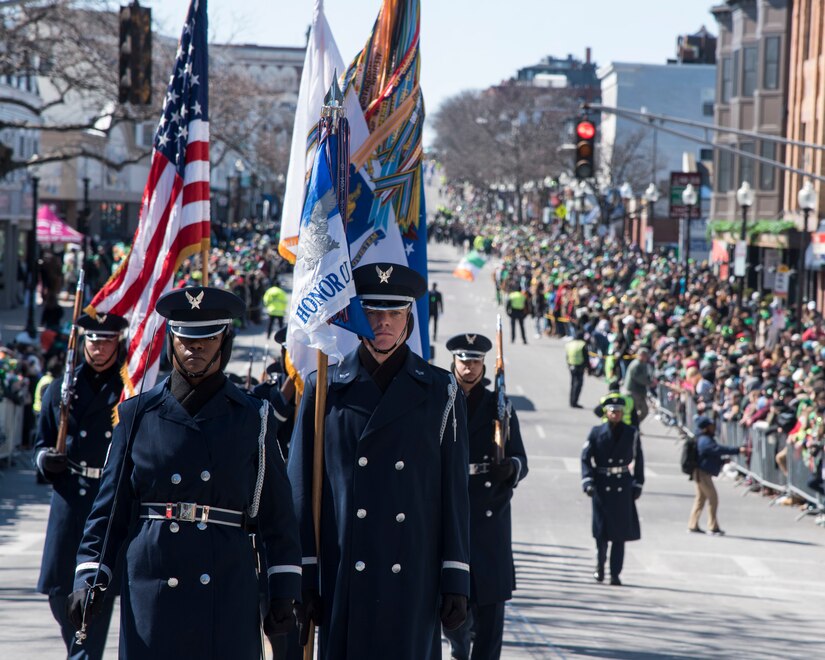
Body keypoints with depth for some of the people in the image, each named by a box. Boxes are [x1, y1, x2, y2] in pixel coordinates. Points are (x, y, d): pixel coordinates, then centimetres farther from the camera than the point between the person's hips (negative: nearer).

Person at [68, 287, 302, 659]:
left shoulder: (253, 419, 7)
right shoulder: (138, 414, 8)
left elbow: (276, 512, 8)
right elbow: (110, 504, 9)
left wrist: (283, 592, 4)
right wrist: (89, 577, 1)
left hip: (228, 591, 0)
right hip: (152, 584, 0)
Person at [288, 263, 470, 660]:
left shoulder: (440, 392, 7)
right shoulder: (325, 389, 6)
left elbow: (454, 493, 6)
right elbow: (301, 488, 5)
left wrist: (455, 580, 1)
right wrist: (303, 577, 0)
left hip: (414, 580, 0)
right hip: (341, 578, 0)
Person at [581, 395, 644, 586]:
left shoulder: (631, 434, 4)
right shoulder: (596, 433, 0)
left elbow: (638, 461, 8)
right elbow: (586, 458, -1)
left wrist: (638, 485, 3)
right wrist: (587, 482, -12)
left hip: (623, 486, 1)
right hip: (602, 486, -1)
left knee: (621, 532, 0)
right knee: (601, 530, 0)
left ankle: (615, 574, 4)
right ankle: (600, 566, 21)